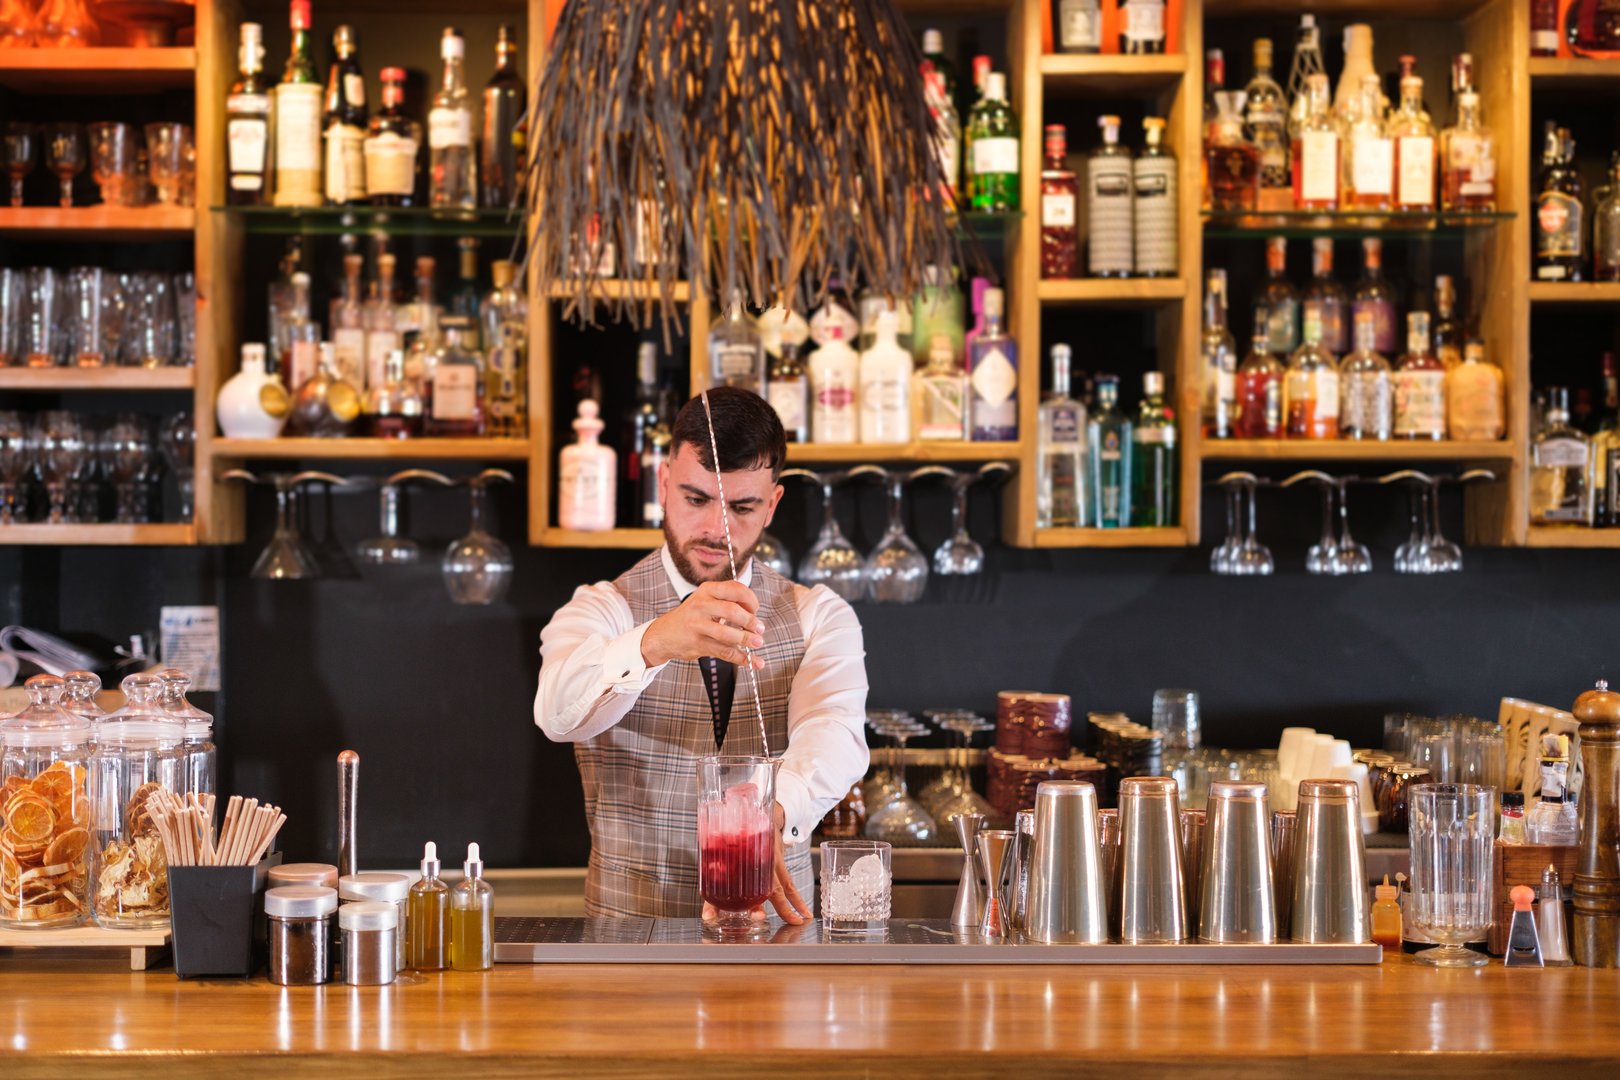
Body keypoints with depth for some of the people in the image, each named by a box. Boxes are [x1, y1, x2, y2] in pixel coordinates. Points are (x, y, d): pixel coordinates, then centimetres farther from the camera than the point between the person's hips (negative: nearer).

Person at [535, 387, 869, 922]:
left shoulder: (821, 618, 7)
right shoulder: (600, 612, 2)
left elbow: (832, 733, -14)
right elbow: (560, 709, -21)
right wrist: (654, 643, -41)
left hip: (773, 939, 1)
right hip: (626, 941, -1)